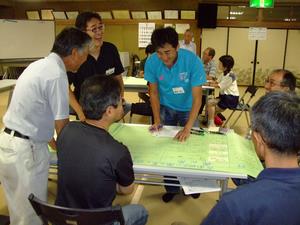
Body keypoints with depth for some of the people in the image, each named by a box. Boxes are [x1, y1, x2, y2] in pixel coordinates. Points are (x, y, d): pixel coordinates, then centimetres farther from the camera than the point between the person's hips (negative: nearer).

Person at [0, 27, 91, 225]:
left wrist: (51, 139, 23)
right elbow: (62, 125, -14)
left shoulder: (40, 65, 9)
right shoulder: (56, 74, -19)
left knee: (19, 208, 22)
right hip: (26, 150, -9)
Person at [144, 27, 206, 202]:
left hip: (188, 109, -1)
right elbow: (154, 93, -9)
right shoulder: (152, 62, -22)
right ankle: (172, 187, 24)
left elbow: (197, 97, -29)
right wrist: (157, 120, -17)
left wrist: (187, 128, -35)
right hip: (166, 108, 2)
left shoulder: (192, 60, -30)